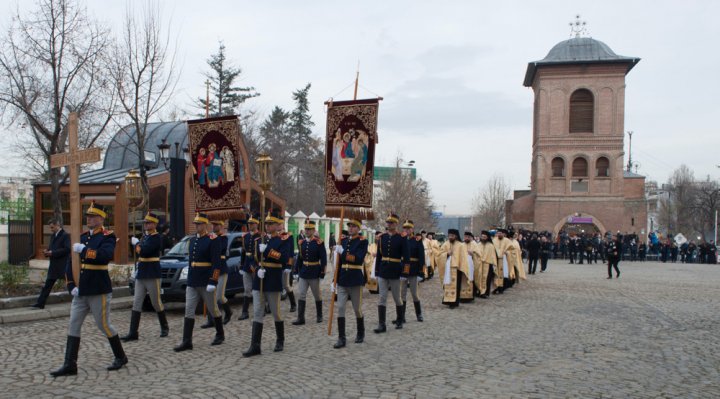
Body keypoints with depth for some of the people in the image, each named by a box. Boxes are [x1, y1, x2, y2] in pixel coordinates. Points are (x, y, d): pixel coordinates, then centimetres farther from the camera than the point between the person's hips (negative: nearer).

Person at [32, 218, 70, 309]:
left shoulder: (66, 236, -10)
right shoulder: (53, 236, 15)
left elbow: (67, 249, -19)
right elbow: (51, 248, 20)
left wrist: (52, 253, -20)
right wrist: (47, 252, -2)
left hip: (63, 266, -8)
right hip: (53, 266, 8)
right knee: (47, 285, 8)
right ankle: (40, 304, 12)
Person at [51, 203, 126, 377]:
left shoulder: (107, 237, -9)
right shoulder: (82, 237, 12)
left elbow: (106, 255, -30)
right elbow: (71, 262, 11)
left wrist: (83, 249, -25)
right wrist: (71, 285, 1)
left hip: (99, 291, -7)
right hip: (80, 291, 7)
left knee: (104, 325, 3)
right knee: (73, 326, 6)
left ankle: (120, 357, 20)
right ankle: (70, 365, 11)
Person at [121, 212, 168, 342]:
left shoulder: (157, 238, -12)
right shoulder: (145, 236, 14)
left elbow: (143, 252, -22)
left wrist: (136, 243, -6)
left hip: (152, 275, -8)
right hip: (140, 275, 8)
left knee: (156, 303, 3)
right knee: (136, 303, 3)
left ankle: (164, 328, 21)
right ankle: (133, 333, 3)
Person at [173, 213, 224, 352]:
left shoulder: (212, 241, -11)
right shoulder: (192, 240, 11)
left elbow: (216, 263, -15)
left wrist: (213, 282, -20)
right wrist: (190, 278, 19)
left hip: (206, 283, -6)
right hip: (191, 283, 7)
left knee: (213, 309, 8)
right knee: (189, 311, 1)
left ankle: (220, 335, 26)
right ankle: (187, 342, 3)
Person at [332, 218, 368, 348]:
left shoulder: (362, 241, -5)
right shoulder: (343, 241, 10)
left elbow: (359, 259, -19)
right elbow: (339, 262, 13)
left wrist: (343, 252, -22)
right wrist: (335, 280, 10)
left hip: (356, 281, -4)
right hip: (342, 281, 5)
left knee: (357, 309, 8)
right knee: (340, 308, -1)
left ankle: (360, 333, 30)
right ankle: (341, 338, 4)